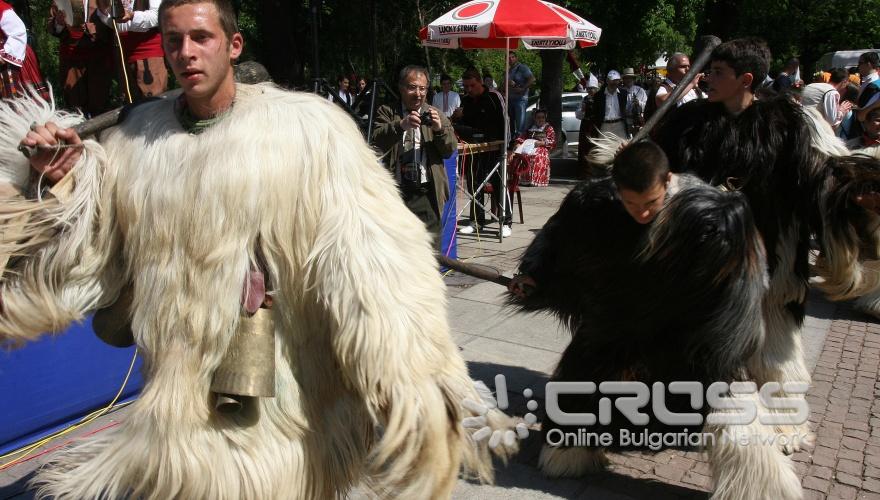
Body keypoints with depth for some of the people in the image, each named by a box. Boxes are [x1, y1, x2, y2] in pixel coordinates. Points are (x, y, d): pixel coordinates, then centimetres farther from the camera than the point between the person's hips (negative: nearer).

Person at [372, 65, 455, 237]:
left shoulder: (436, 115, 16)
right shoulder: (387, 112, 9)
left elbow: (450, 150, 7)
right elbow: (377, 141, -8)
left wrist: (439, 129, -13)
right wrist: (401, 125, -26)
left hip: (427, 194, 1)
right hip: (396, 192, -1)